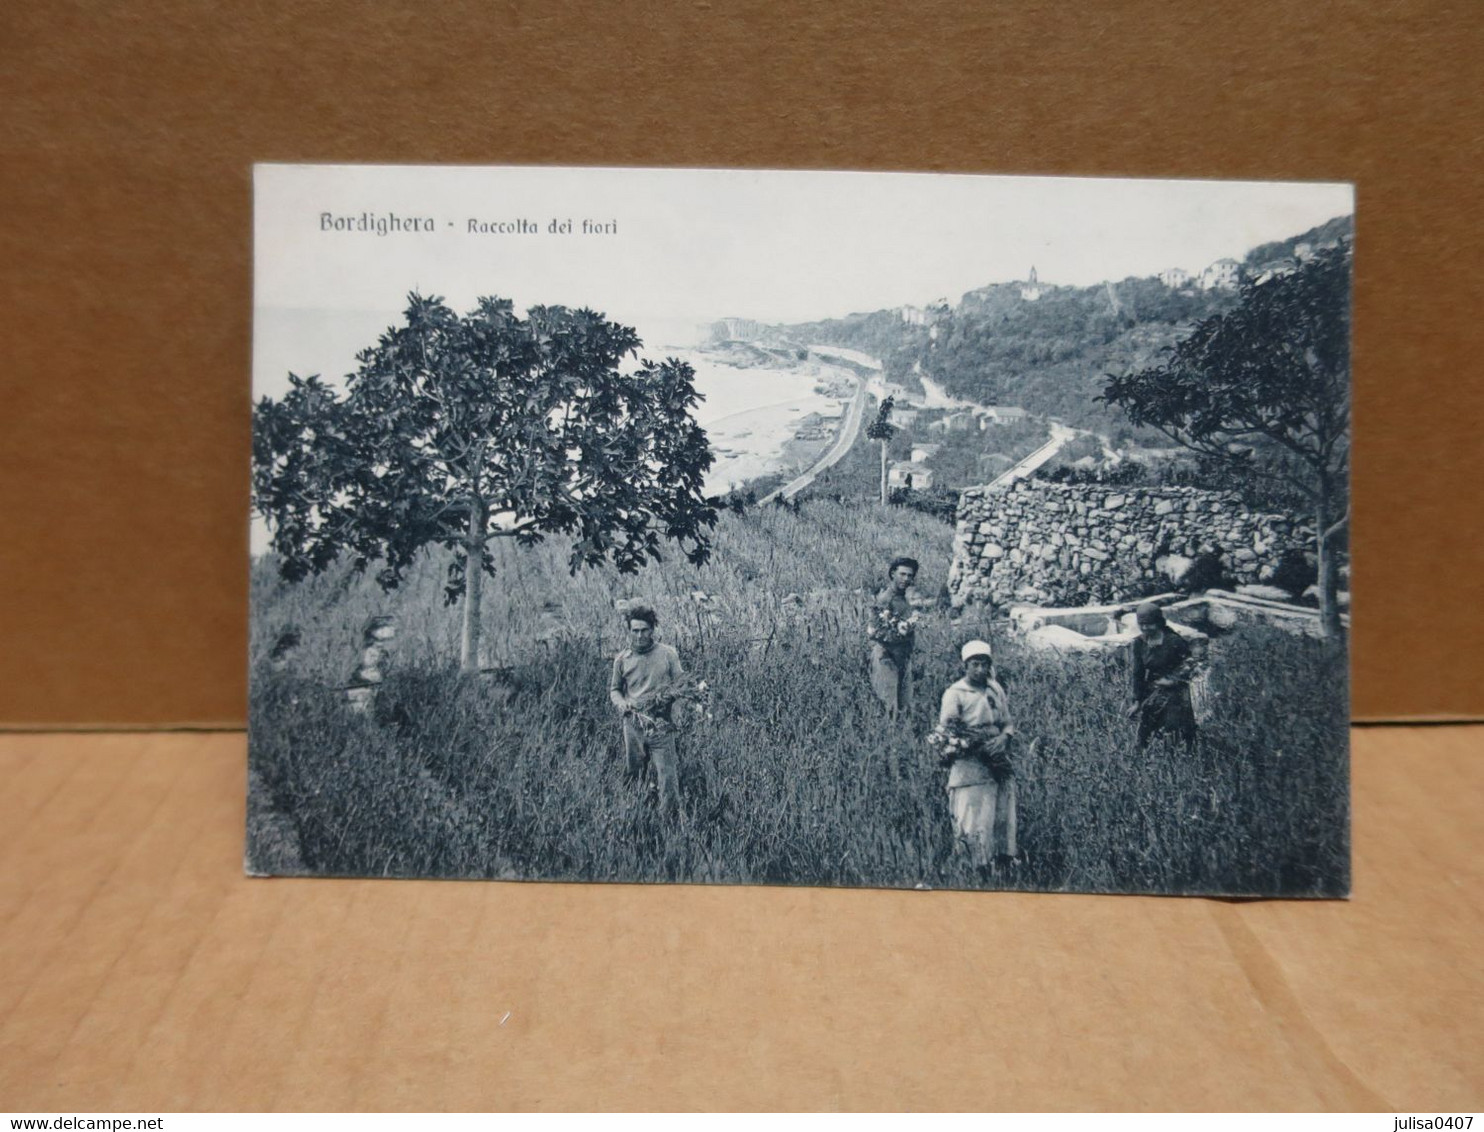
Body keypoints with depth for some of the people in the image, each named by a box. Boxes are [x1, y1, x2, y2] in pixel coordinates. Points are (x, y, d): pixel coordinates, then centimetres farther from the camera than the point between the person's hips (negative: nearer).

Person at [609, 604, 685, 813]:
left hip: (661, 724, -2)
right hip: (633, 724, 2)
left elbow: (681, 684, 5)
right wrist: (621, 703, -4)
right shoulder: (622, 659, 5)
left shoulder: (668, 654, 0)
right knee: (634, 775, 12)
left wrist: (670, 695, -15)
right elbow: (614, 688, 16)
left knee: (667, 774, -7)